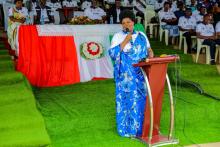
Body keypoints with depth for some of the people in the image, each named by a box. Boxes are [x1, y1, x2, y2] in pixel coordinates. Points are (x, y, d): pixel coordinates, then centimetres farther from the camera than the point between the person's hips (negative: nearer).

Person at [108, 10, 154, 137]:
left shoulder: (141, 35, 14)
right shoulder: (118, 36, 3)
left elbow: (149, 49, 19)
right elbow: (112, 54, -8)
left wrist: (150, 53, -3)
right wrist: (125, 42, -13)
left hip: (141, 74, 3)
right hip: (126, 75, -3)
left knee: (141, 98, 3)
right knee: (126, 99, -4)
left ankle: (140, 127, 15)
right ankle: (127, 129, 5)